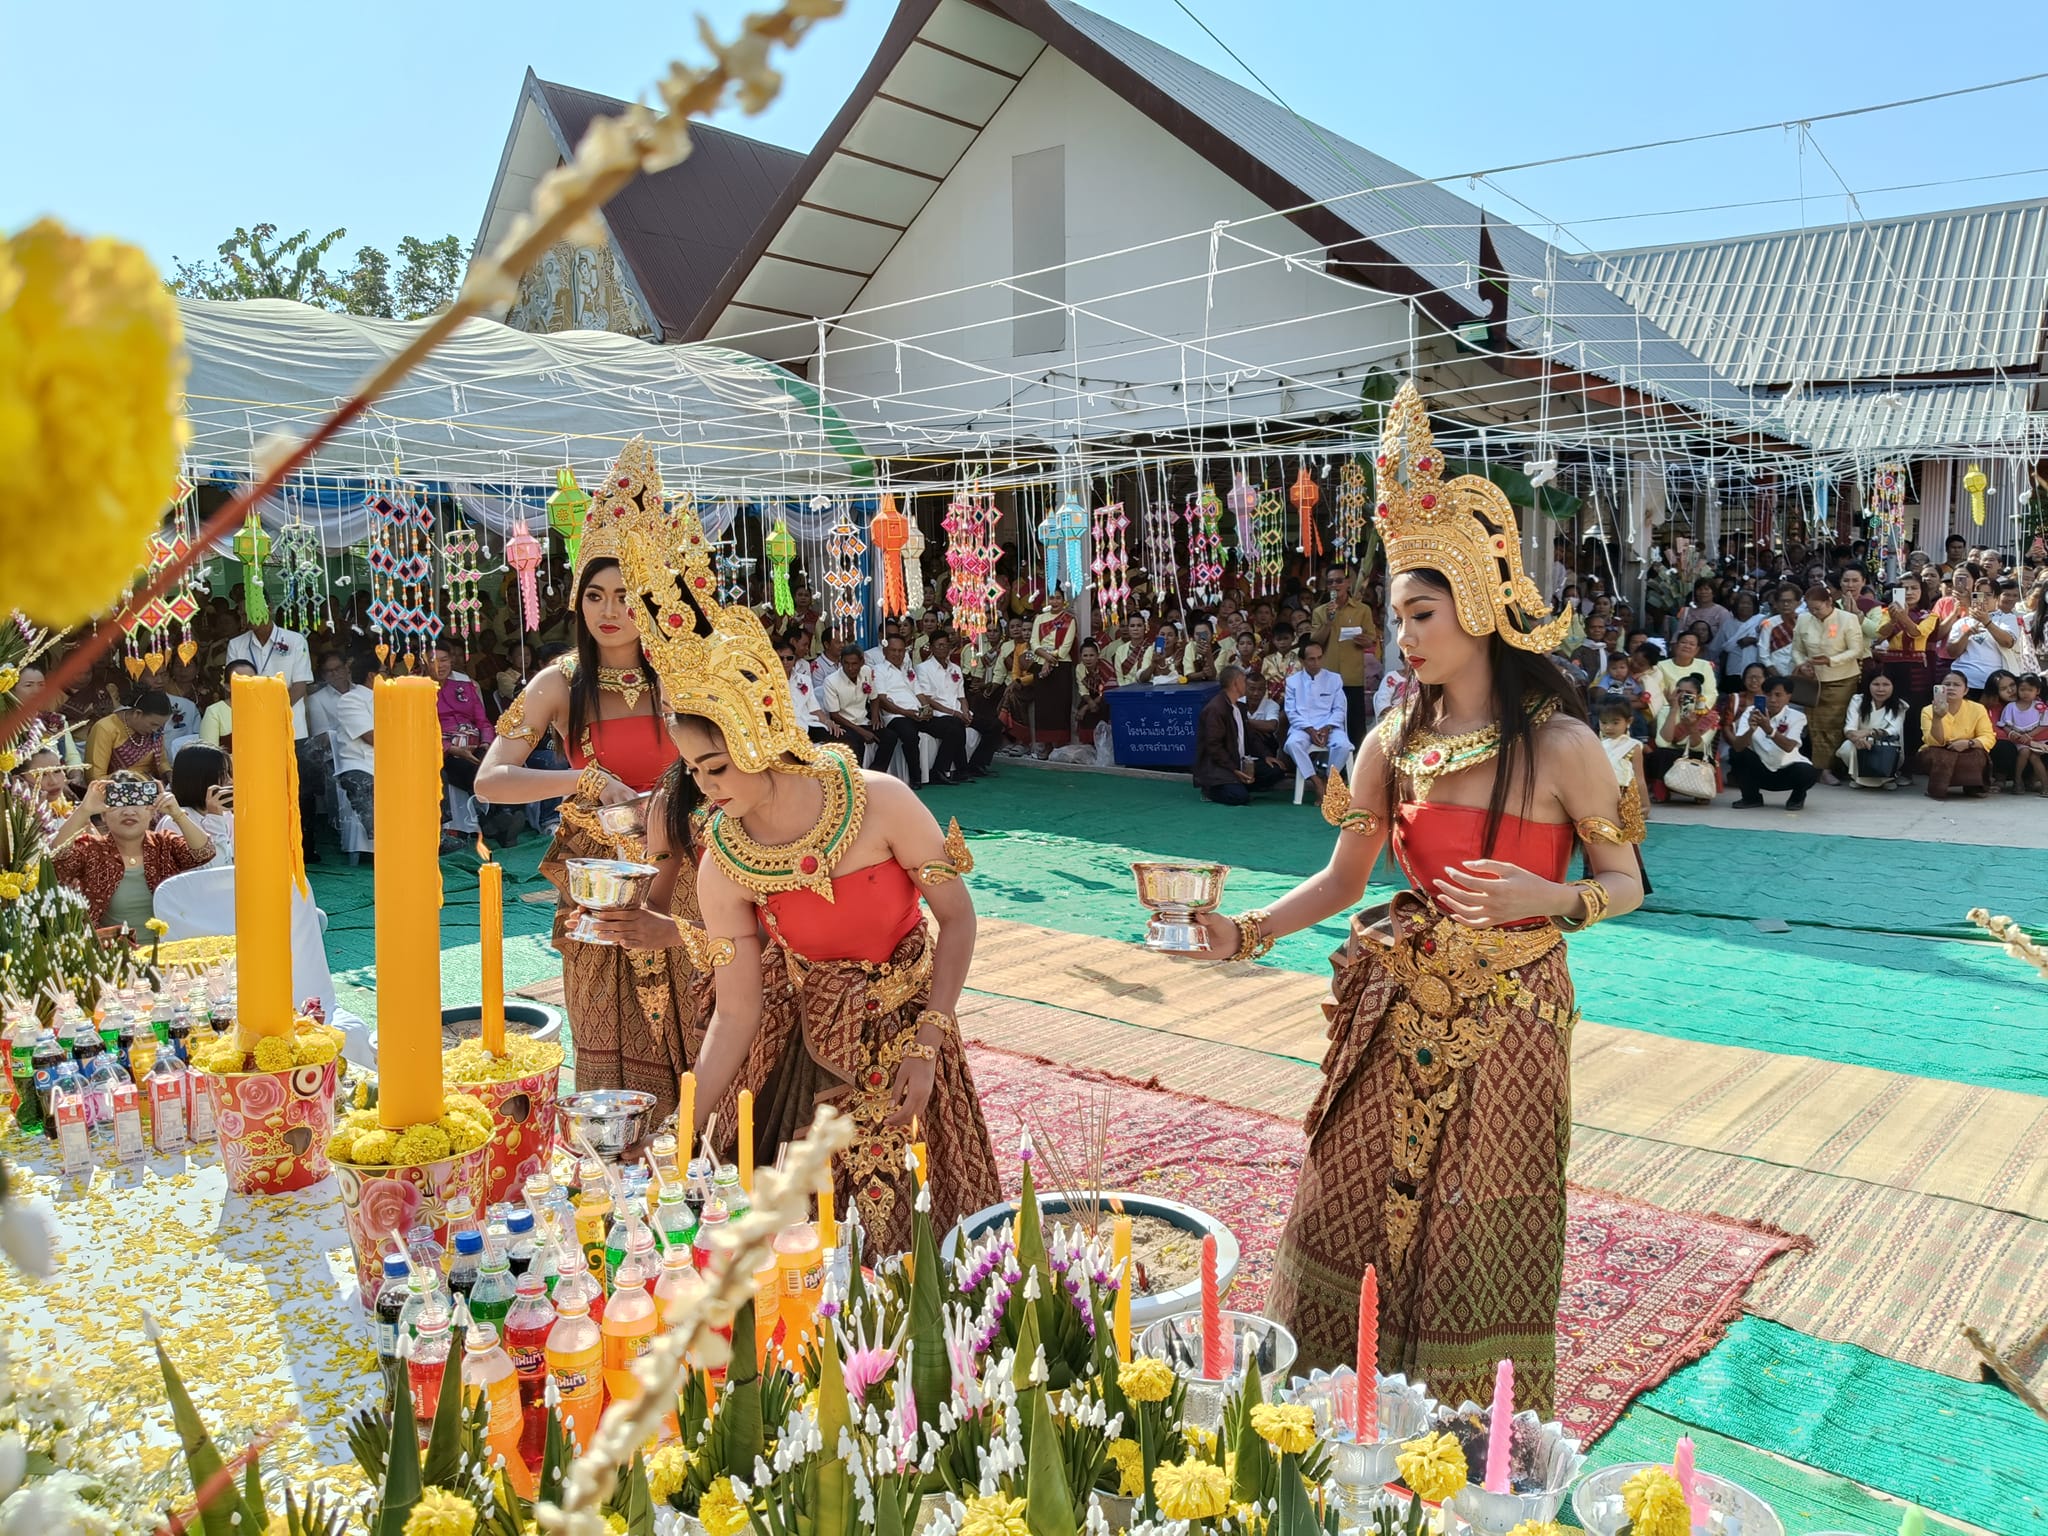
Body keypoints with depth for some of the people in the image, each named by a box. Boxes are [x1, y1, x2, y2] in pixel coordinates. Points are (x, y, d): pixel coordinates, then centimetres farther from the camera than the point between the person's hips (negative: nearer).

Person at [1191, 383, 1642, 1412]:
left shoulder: (1558, 743, -10)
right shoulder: (1398, 736, 2)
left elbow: (1624, 883, -2)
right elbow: (1343, 877, 5)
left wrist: (1543, 898, -22)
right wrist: (1247, 932, -9)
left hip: (1504, 1019, -4)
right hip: (1395, 1015, 4)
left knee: (1474, 1250, 6)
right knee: (1355, 1226, 10)